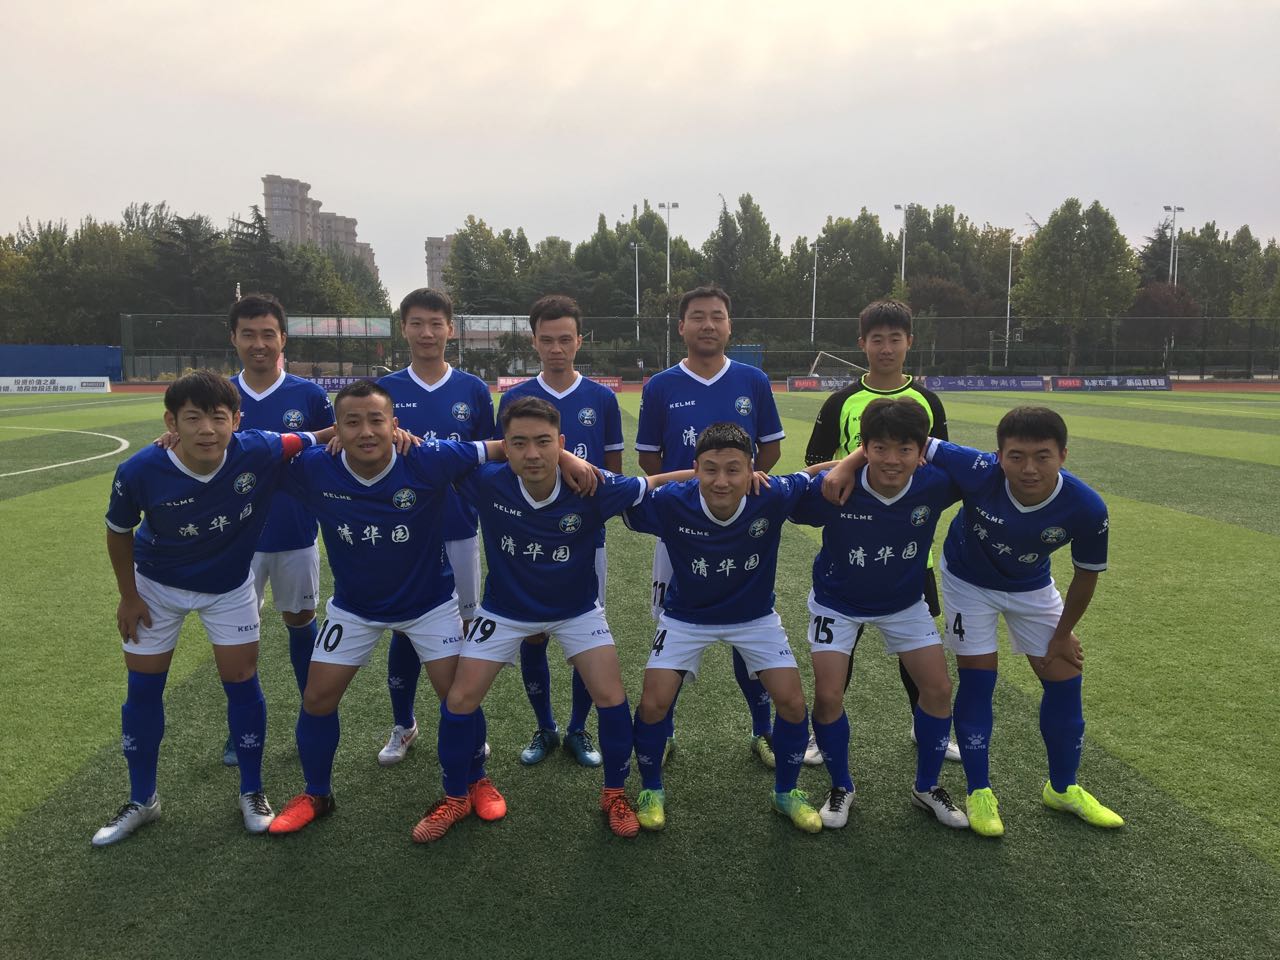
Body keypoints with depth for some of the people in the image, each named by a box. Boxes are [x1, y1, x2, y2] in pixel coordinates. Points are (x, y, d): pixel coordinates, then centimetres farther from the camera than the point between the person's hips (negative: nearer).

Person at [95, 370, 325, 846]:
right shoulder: (139, 472, -30)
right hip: (156, 584, 1)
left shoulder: (259, 452, -32)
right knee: (143, 688, 9)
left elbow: (319, 441, -17)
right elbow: (119, 531, -9)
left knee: (241, 681, 2)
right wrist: (128, 596, -1)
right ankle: (141, 800, 30)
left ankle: (252, 792, 23)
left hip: (229, 585, 0)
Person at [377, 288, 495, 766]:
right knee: (404, 628, 10)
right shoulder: (385, 389, 1)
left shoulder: (474, 390, 1)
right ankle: (403, 727, 28)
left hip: (458, 530, 0)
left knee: (461, 626, 8)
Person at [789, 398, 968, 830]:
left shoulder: (935, 485, -27)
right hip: (837, 602, -2)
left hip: (904, 601, 3)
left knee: (939, 689, 3)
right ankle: (840, 787, 20)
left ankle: (927, 786, 28)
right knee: (828, 695, -8)